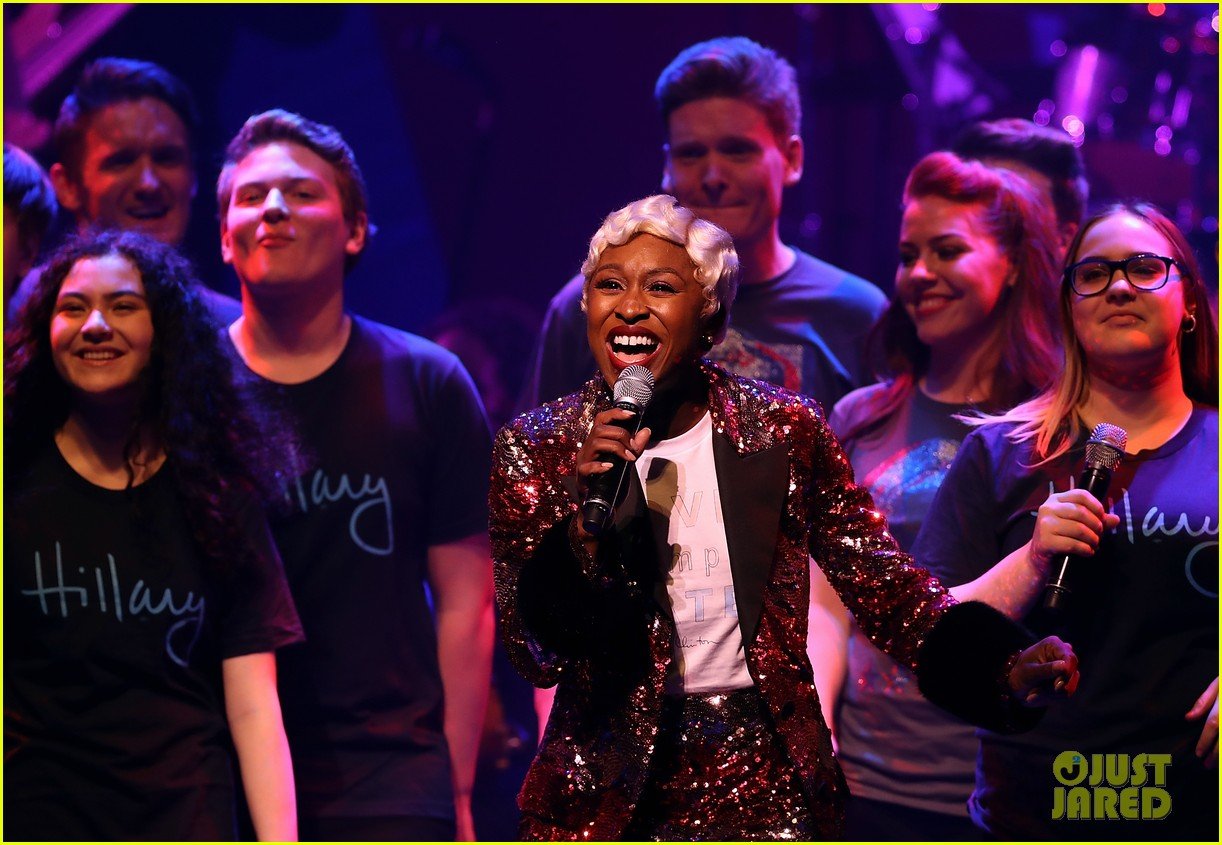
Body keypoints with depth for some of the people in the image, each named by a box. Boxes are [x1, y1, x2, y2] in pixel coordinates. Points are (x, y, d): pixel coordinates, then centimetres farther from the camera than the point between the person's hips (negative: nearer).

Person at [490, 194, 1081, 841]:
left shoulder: (782, 430, -2)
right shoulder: (536, 448, -4)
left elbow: (879, 581, -2)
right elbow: (537, 657, -6)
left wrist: (1002, 669, -17)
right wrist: (586, 528, -22)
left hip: (765, 784, 1)